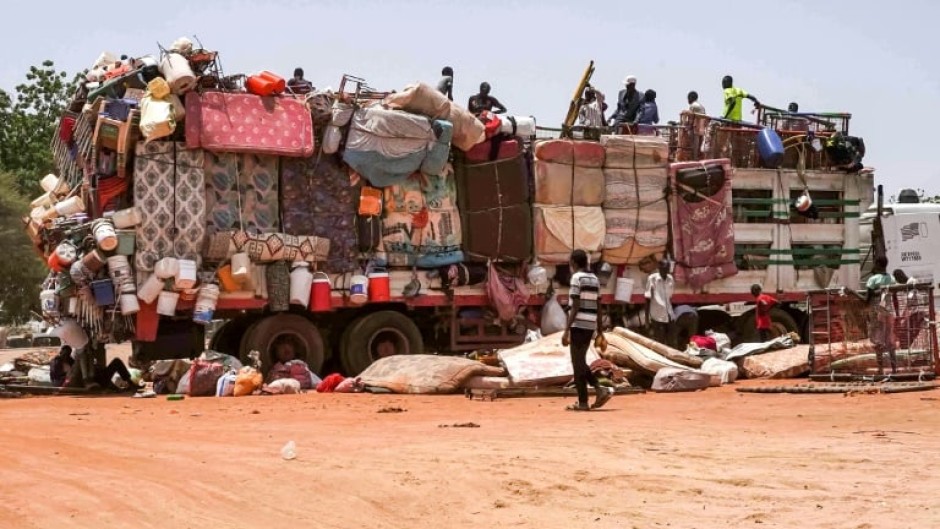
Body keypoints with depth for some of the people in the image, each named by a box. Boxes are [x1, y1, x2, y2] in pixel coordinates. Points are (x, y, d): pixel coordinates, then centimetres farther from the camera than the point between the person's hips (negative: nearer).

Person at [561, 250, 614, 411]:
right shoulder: (594, 279, 13)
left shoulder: (577, 278, -9)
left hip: (579, 325, -7)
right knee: (580, 362, 17)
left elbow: (575, 307, -15)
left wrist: (566, 330, -16)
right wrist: (599, 332, 18)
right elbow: (599, 308, 14)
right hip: (591, 326, 7)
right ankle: (600, 390, 4)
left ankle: (583, 402, -1)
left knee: (578, 363, -1)